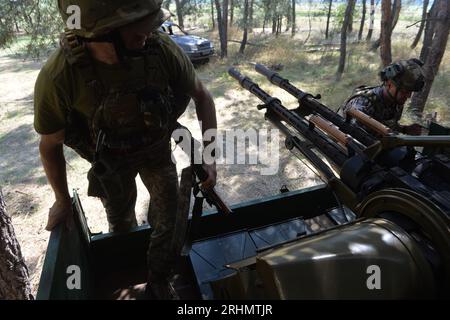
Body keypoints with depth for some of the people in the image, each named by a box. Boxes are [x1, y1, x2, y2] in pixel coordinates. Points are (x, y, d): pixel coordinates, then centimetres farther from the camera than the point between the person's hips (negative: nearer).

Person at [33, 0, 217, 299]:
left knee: (169, 223, 3)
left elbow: (202, 96, -13)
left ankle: (158, 282, 34)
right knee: (121, 224, 22)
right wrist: (63, 200, -2)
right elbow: (51, 145, -15)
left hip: (157, 149, 1)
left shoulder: (163, 49, -30)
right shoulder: (58, 77, -33)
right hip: (111, 160, 0)